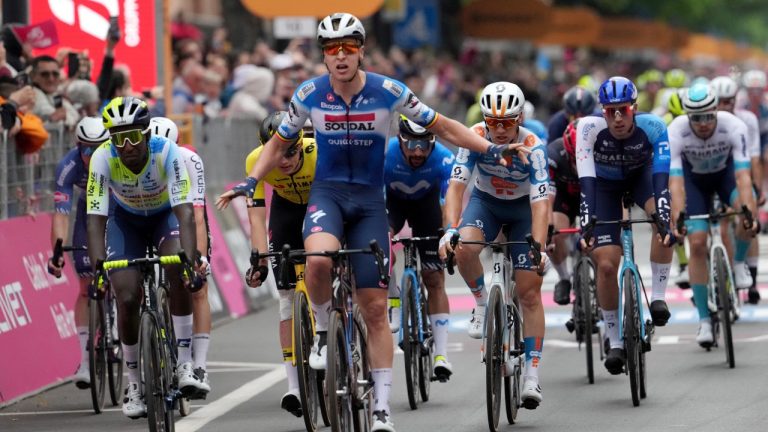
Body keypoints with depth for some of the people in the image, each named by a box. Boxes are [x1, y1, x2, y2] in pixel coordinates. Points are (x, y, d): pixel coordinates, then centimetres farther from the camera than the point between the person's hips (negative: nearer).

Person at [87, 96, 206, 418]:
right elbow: (96, 217, -32)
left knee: (179, 271, -30)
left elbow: (184, 210, -39)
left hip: (166, 215, -1)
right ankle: (133, 383, 7)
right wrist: (97, 265, -46)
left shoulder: (167, 152, -33)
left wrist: (190, 256, -53)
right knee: (127, 300, -12)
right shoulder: (103, 158, -30)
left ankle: (184, 365, -21)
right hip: (126, 220, 1)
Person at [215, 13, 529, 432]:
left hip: (370, 199, 0)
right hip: (327, 192, 0)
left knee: (375, 308, -1)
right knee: (318, 259, -35)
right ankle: (323, 329, -6)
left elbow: (442, 126, 1)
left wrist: (490, 149, -11)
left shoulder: (388, 92, -10)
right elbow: (279, 142, 9)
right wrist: (250, 182, -5)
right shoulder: (309, 94, -7)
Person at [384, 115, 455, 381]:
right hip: (391, 199, 1)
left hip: (426, 201, -1)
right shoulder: (384, 154, -36)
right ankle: (393, 304, -12)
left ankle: (441, 355, -4)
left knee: (434, 280, -5)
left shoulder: (443, 159, -35)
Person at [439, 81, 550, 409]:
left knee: (529, 293, -8)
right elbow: (456, 185, -31)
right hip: (485, 201, 1)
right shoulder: (475, 137, -26)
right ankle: (482, 304, -3)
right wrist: (450, 230, -47)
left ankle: (532, 378, -4)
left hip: (523, 207, -1)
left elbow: (541, 202, -37)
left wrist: (539, 247, -50)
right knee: (465, 249, -33)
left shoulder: (532, 147, -30)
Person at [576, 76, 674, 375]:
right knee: (606, 264, -12)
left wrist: (664, 220, -53)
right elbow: (586, 180, -38)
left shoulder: (652, 127, -33)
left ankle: (658, 295, -19)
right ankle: (614, 341, 4)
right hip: (604, 183, 0)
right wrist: (586, 225, -49)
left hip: (641, 174, 0)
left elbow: (661, 176, -40)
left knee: (663, 219, -34)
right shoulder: (590, 127, -34)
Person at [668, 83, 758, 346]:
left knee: (747, 209, -30)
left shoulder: (733, 127, -33)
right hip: (695, 177, 0)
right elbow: (675, 182, -37)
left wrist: (748, 212, -52)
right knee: (697, 243, -13)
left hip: (725, 171, 0)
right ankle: (704, 320, -4)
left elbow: (742, 175, -39)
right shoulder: (675, 132, -33)